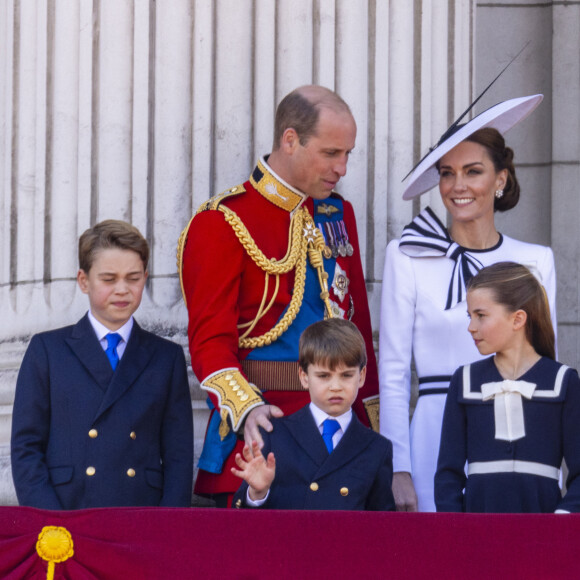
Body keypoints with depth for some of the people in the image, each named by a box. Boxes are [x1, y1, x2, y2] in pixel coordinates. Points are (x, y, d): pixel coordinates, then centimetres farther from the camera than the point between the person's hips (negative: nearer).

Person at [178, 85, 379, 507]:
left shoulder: (339, 214, 14)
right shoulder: (222, 225, -6)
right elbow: (210, 340, -11)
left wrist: (369, 421, 12)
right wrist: (246, 408, -27)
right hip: (263, 425, -6)